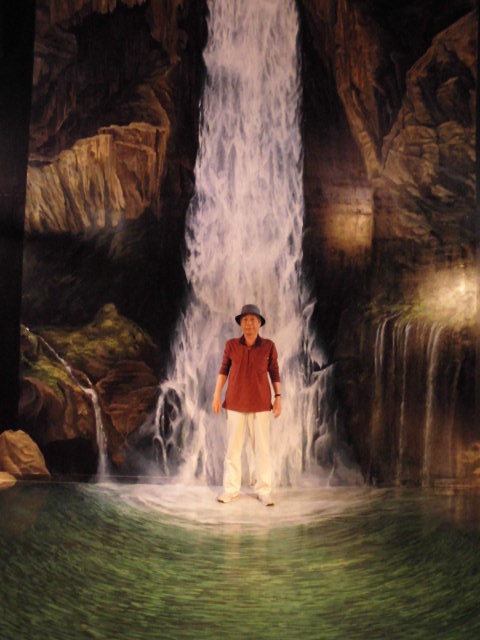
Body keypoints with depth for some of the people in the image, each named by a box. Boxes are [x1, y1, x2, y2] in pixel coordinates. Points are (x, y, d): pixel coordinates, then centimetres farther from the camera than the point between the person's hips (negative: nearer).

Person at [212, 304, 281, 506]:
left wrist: (278, 397, -2)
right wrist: (216, 395, 0)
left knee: (262, 448, 3)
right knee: (232, 447, 5)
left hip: (260, 404, 0)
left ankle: (263, 490, 14)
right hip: (235, 403, 1)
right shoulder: (231, 345, -4)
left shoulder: (269, 346, -4)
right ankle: (231, 489, 18)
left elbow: (274, 372, 4)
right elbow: (224, 370, 4)